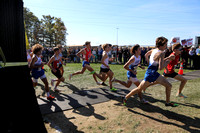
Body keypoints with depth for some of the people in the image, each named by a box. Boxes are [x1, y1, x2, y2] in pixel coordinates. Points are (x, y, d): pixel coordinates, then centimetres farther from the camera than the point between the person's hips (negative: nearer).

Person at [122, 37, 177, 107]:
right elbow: (160, 68, -28)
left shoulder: (154, 50, 3)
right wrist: (166, 63, -10)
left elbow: (146, 55, 22)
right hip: (150, 74, -9)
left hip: (154, 73, 9)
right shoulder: (161, 53, -22)